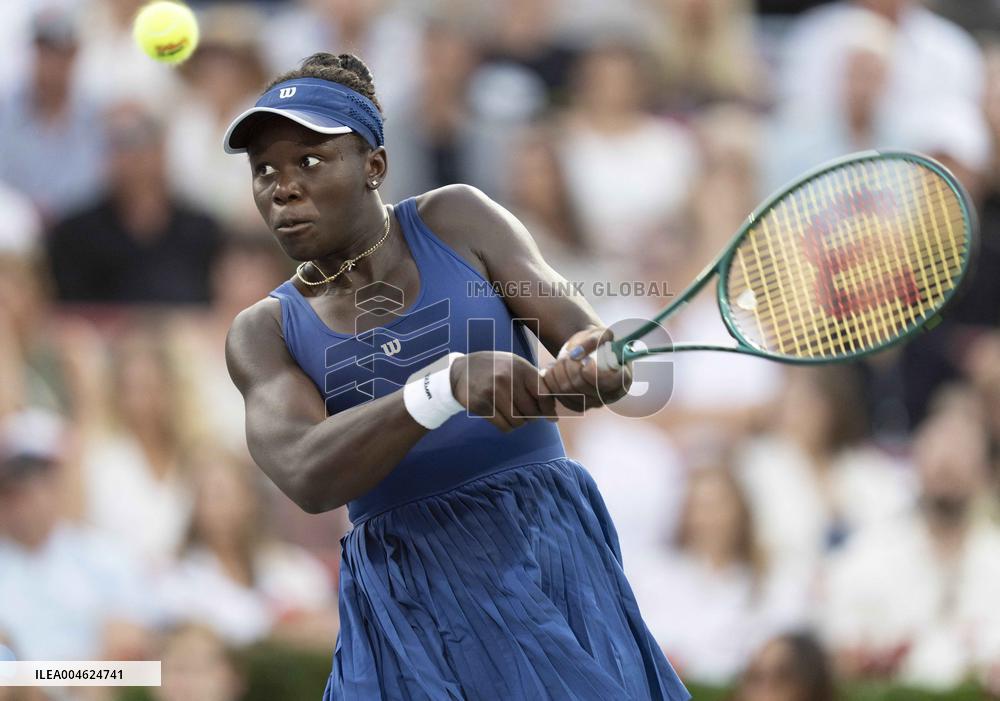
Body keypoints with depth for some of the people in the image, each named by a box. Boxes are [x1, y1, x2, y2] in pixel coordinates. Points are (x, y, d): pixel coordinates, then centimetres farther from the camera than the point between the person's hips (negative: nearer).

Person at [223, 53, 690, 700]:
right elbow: (307, 477, -16)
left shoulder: (456, 220, 4)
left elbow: (583, 330, -5)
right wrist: (448, 384, -32)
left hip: (550, 552, -1)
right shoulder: (263, 333, 3)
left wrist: (591, 362, -31)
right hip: (406, 605, 1)